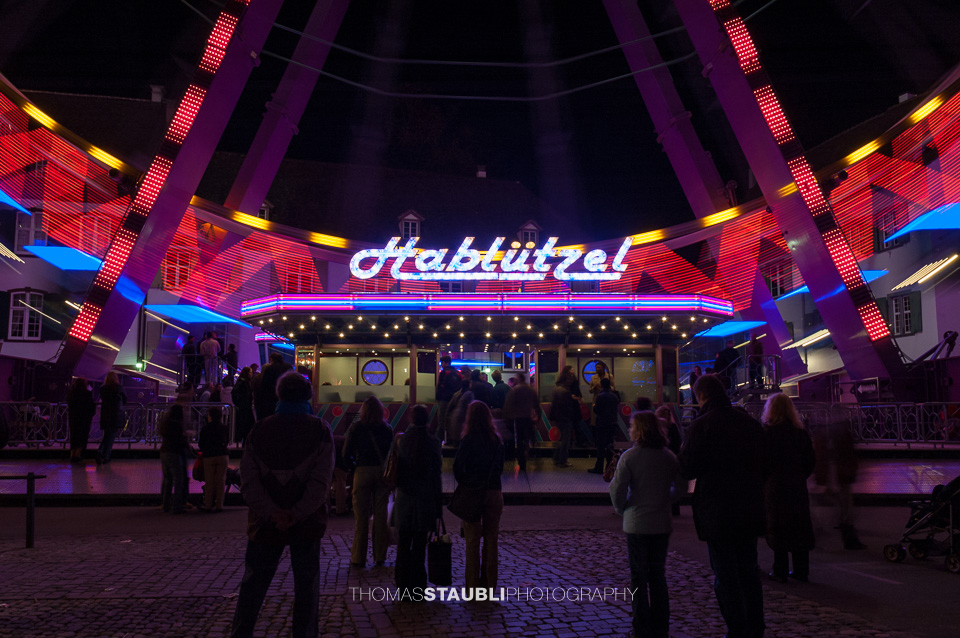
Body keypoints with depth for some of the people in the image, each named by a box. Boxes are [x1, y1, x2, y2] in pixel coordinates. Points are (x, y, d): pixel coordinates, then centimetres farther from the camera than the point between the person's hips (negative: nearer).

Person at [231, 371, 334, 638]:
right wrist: (296, 514, -15)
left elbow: (249, 480, -7)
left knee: (252, 586, 12)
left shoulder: (259, 430, 0)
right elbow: (321, 481, -15)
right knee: (306, 587, 9)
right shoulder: (320, 430, -5)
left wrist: (271, 513, -12)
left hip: (266, 524, 2)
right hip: (307, 525, -1)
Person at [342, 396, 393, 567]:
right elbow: (392, 452, 1)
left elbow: (346, 453, -4)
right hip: (382, 473, 2)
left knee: (361, 516, 4)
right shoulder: (387, 428, 2)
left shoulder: (356, 427, -3)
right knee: (380, 515, 8)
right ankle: (380, 556, 13)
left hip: (362, 471, -1)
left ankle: (358, 557, 8)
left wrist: (354, 463, 12)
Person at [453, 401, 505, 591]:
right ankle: (489, 582, 17)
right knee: (491, 539, 11)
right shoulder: (496, 439, 2)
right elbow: (500, 467, 7)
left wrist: (464, 483, 4)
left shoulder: (469, 439, -10)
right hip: (494, 492, 3)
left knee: (472, 540, 5)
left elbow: (457, 466, -11)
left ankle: (473, 584, 9)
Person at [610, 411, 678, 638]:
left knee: (639, 577, 6)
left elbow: (617, 489, -12)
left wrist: (622, 510, 5)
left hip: (636, 524, -4)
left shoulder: (630, 457, -13)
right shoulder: (669, 456, -1)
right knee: (658, 576, 15)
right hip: (662, 524, 4)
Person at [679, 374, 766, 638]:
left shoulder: (702, 425, -14)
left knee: (725, 576, 2)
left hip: (717, 513, -6)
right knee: (749, 572, 17)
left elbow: (687, 469, -14)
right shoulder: (750, 422, 5)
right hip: (749, 510, 6)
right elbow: (763, 465, 14)